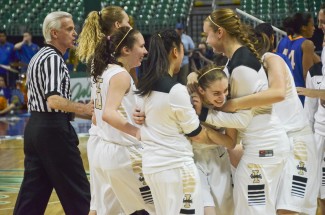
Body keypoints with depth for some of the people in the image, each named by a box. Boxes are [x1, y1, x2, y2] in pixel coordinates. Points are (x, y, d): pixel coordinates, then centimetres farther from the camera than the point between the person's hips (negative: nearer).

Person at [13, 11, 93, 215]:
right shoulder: (53, 59, -14)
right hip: (54, 129, -10)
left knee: (33, 190, 9)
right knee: (76, 189, -2)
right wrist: (84, 108, -23)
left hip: (35, 127, 10)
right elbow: (54, 100, -26)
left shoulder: (39, 57, 17)